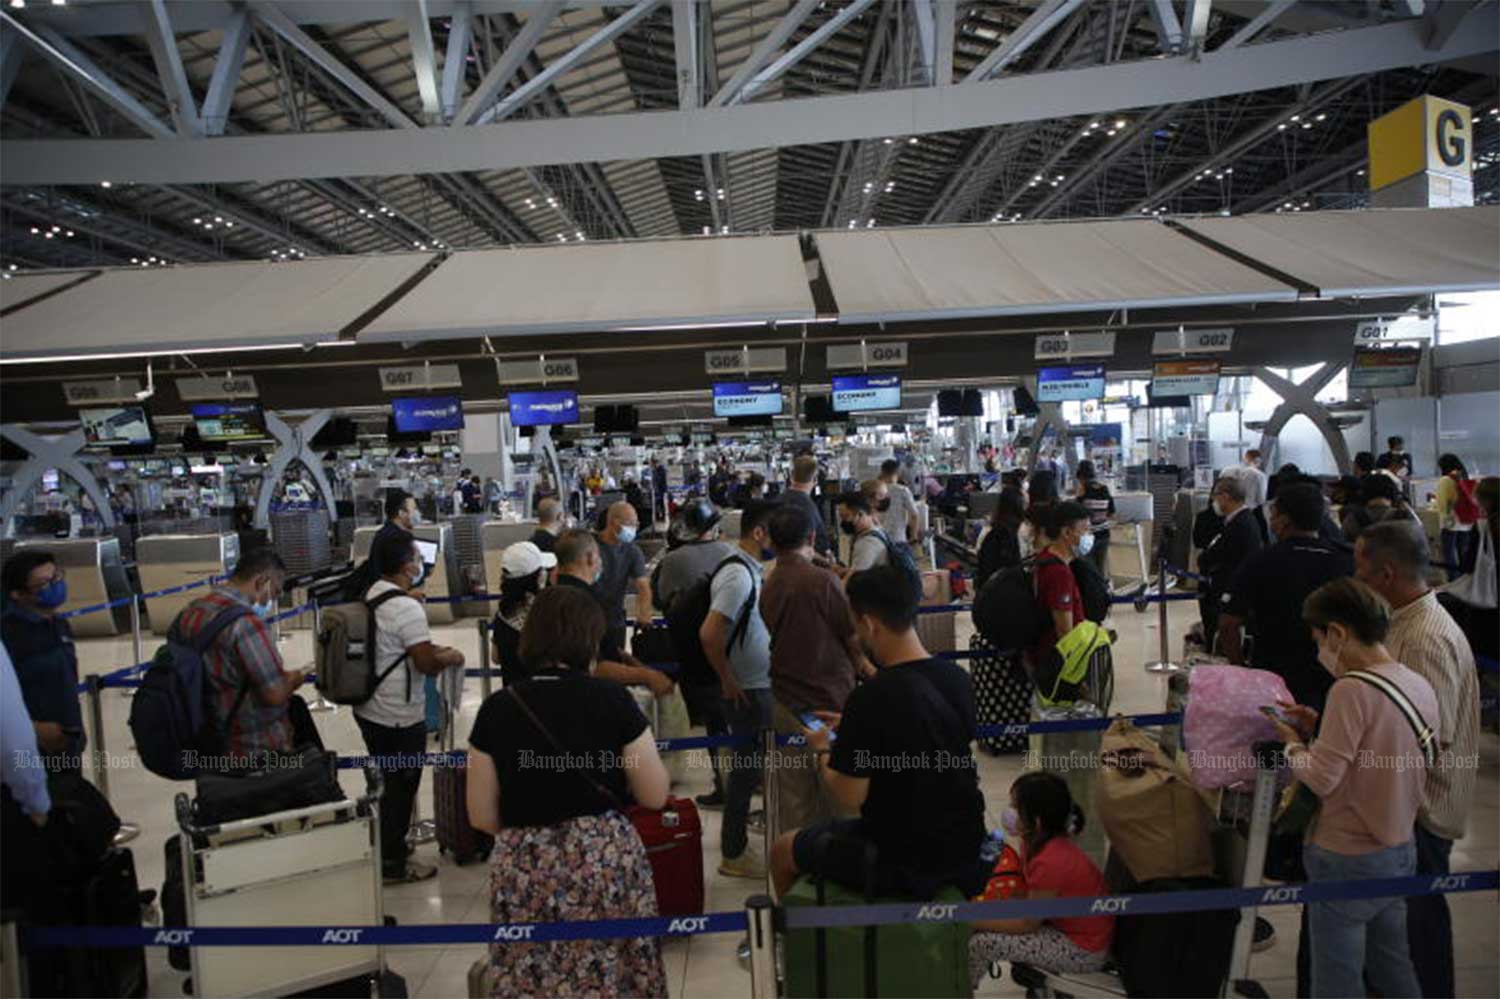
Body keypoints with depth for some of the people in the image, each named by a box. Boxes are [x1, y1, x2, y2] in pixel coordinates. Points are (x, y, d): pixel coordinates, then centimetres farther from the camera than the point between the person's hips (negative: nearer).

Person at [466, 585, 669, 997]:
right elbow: (655, 795, -4)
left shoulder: (497, 708, -5)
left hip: (523, 869, 1)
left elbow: (481, 816, 0)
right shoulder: (612, 698, -10)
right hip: (607, 860, -1)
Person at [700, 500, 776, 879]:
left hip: (758, 684, 9)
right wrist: (728, 681, -19)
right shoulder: (739, 576, -23)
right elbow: (709, 634, -30)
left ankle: (738, 818, 39)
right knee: (746, 766, 2)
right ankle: (734, 854, 15)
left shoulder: (750, 570, 7)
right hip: (747, 689, -9)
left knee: (748, 763, 22)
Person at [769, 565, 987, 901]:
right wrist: (852, 729, 14)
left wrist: (822, 751, -2)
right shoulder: (958, 678, -4)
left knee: (782, 851, 15)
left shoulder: (871, 699, -27)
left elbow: (849, 797, -20)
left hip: (905, 863, -7)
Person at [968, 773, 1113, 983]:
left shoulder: (1050, 863, -31)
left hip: (1084, 951, -9)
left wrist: (975, 922, -15)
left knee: (980, 942, -15)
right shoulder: (1038, 842, -5)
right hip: (1070, 925, 9)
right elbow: (1027, 896, 2)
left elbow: (1027, 924, -21)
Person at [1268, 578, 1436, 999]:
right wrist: (1320, 726, 6)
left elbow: (1322, 779, -22)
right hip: (1401, 854, 8)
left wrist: (1291, 742, -5)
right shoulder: (1421, 686, 1)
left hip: (1347, 860, -8)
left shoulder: (1352, 689, -24)